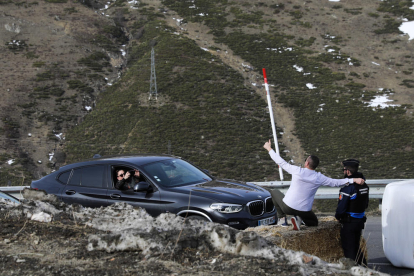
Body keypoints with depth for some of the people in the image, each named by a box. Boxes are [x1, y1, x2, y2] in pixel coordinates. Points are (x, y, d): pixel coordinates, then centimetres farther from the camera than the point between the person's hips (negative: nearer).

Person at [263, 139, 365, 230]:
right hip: (304, 210, 2)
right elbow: (335, 182, -3)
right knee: (314, 222, 33)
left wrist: (269, 149, 9)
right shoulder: (319, 178, -7)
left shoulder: (297, 171, -13)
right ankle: (299, 219, -2)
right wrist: (353, 180, -2)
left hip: (288, 206, -2)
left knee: (274, 192, 26)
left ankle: (282, 218, 15)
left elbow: (281, 162, -3)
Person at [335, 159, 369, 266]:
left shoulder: (348, 187, -22)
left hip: (349, 223, -8)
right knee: (356, 246, 21)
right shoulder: (364, 186, 4)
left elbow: (341, 206, -18)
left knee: (348, 249, 3)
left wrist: (337, 216, 0)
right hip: (360, 220, 8)